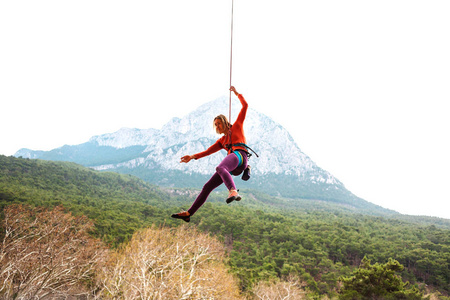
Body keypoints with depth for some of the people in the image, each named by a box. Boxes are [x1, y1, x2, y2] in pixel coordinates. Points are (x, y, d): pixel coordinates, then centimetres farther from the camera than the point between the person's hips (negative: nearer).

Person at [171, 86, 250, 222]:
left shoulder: (237, 126, 21)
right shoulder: (222, 141, 34)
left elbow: (245, 105, 21)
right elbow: (208, 151, 27)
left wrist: (236, 93, 26)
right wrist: (193, 157, 18)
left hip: (239, 154, -7)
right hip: (233, 168, 7)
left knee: (220, 168, -40)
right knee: (207, 187, 1)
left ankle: (233, 192, -66)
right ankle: (188, 214, 3)